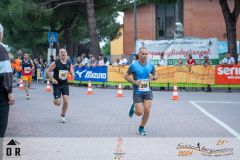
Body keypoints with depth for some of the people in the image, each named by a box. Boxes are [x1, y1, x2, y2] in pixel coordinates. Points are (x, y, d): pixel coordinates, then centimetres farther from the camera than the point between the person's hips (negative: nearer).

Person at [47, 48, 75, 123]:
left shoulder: (69, 64, 2)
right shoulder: (55, 63, -9)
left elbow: (72, 73, 13)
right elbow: (48, 71, -5)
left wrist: (72, 75, -11)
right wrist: (52, 79, -16)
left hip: (65, 84, 3)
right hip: (57, 85, -3)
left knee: (66, 101, -8)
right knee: (58, 103, -5)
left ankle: (63, 116, 14)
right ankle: (55, 100, 34)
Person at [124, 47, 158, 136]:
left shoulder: (150, 65, 1)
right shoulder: (134, 65, -9)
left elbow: (156, 75, 15)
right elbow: (126, 76, -1)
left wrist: (153, 77, -9)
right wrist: (134, 82, -17)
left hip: (147, 92, 3)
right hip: (137, 92, -3)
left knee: (147, 110, -7)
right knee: (140, 112, -7)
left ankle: (141, 128, 15)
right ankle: (133, 107, 30)